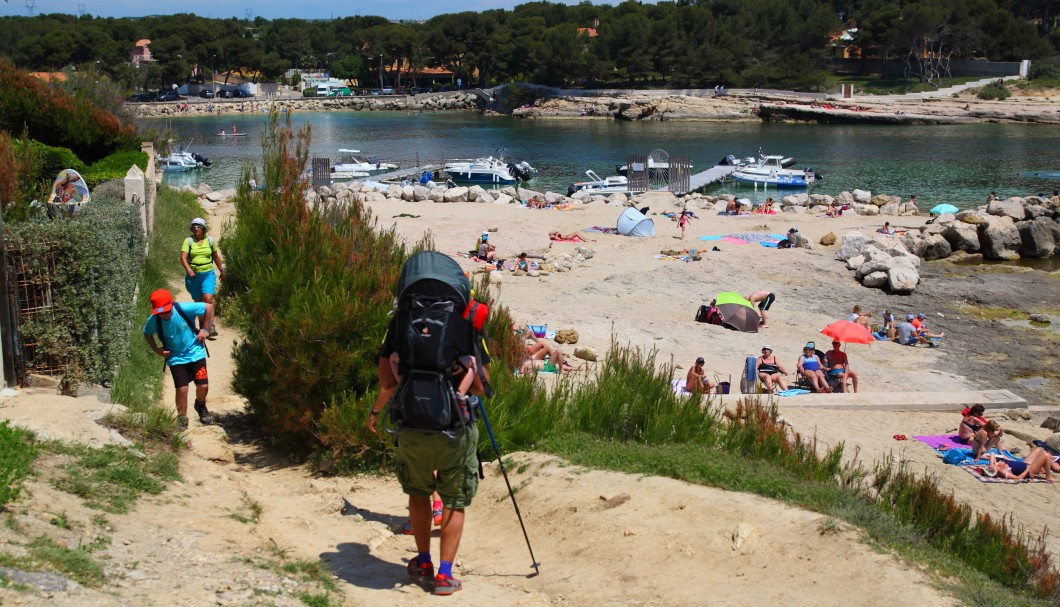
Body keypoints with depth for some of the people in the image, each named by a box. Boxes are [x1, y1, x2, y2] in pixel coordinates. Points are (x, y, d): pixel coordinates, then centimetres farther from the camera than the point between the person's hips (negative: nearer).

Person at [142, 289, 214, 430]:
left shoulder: (184, 309, -25)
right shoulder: (153, 320, -18)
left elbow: (209, 307, -13)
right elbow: (147, 333, 5)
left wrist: (205, 329, -11)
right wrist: (156, 349, -8)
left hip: (195, 353, 0)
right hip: (176, 358, 0)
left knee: (203, 386, -2)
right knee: (182, 389, -10)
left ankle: (201, 406, 34)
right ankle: (182, 420, 13)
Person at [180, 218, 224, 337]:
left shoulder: (210, 240, 4)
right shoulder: (188, 241, -2)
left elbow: (216, 256, 18)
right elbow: (183, 257, -10)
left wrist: (221, 270, 25)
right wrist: (188, 269, -26)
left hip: (208, 274, 0)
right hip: (193, 276, 0)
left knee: (208, 299, -17)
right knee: (198, 301, 9)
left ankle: (210, 326, -15)